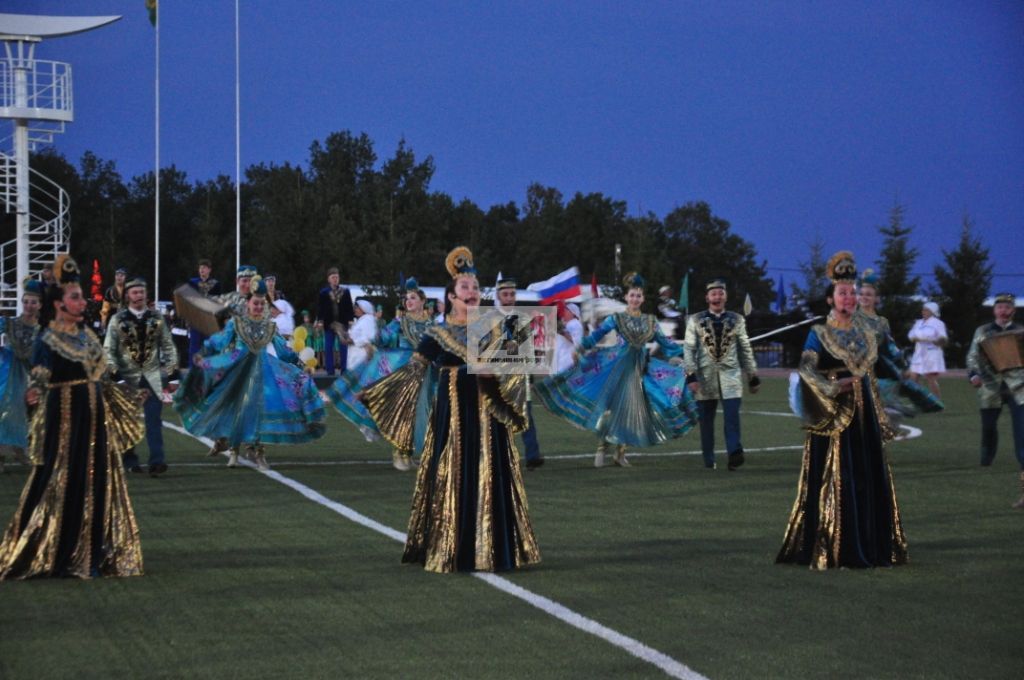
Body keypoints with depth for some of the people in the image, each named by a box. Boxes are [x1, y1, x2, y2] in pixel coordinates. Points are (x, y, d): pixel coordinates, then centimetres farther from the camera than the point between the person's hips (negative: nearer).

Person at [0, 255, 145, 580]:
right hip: (66, 422, -7)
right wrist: (34, 392, -43)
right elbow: (39, 378, -22)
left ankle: (89, 555, 16)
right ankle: (55, 554, 4)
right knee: (62, 486, -4)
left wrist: (127, 396, 29)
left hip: (95, 421, 7)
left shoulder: (86, 337, 12)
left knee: (96, 484, 8)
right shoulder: (47, 341, -10)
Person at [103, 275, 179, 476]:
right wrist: (114, 372, -13)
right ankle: (129, 460, 20)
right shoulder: (118, 320, -1)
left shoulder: (157, 318, 6)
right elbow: (108, 350, -2)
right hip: (128, 376, 0)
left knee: (154, 419, -10)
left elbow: (168, 346, 9)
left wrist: (172, 370, 2)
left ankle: (156, 461, -15)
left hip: (152, 375, 0)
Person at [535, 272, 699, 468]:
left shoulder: (650, 321, 10)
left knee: (632, 409, 1)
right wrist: (580, 348, -20)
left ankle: (620, 453, 11)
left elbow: (663, 341, 16)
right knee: (613, 407, -7)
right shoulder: (616, 318, -1)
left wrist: (681, 354, 11)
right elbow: (596, 335, -8)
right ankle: (602, 450, 1)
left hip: (640, 369, 3)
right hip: (619, 366, -3)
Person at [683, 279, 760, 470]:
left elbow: (746, 350, 11)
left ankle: (734, 454, -21)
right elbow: (689, 349, -1)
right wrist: (691, 376, -12)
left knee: (732, 416, -14)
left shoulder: (737, 320, 7)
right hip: (706, 376, 0)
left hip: (731, 376, 0)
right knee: (706, 420, 5)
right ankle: (709, 461, 13)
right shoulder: (695, 321, 3)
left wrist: (753, 377, 10)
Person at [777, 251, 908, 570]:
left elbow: (870, 379, 18)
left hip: (863, 415, 6)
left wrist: (880, 421, 16)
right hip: (832, 416, -6)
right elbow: (807, 370, -13)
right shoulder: (818, 334, -2)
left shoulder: (865, 336, 15)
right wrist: (835, 387, -24)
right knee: (832, 481, -7)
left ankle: (868, 547, 8)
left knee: (868, 480, 4)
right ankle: (831, 551, -5)